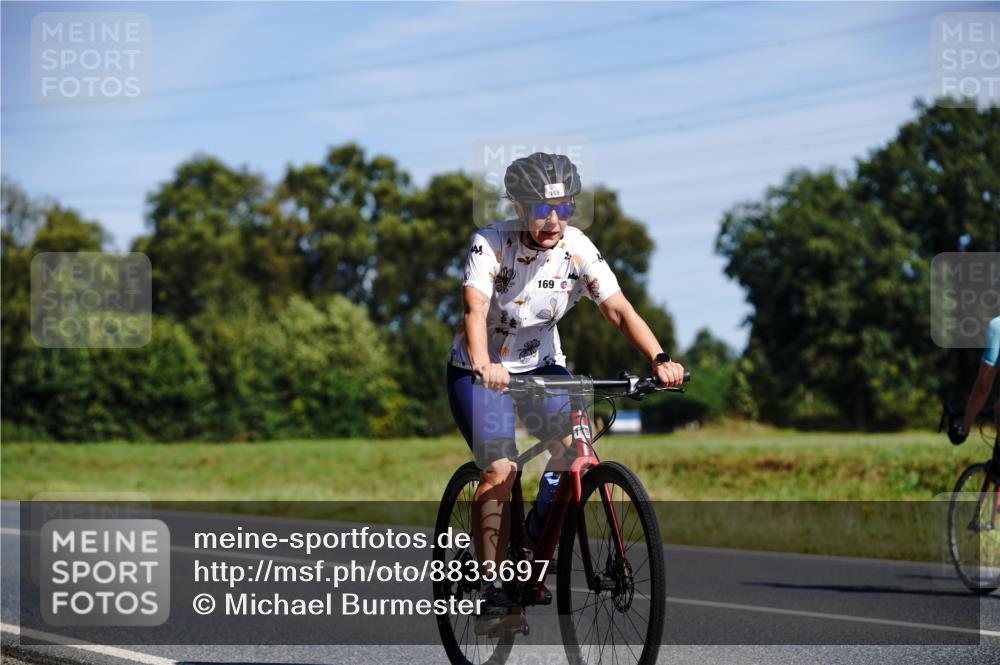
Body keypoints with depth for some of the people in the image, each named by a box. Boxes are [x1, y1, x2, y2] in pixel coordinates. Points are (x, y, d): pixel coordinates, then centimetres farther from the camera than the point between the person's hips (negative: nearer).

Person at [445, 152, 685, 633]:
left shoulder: (578, 248, -13)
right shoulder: (490, 245, -22)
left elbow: (619, 310, -18)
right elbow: (475, 311, -35)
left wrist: (658, 358, -35)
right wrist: (484, 365, -55)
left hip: (541, 366, 3)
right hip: (480, 372, -3)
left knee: (577, 439, -23)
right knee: (500, 469, -22)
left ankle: (541, 523, 3)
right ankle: (493, 594, -16)